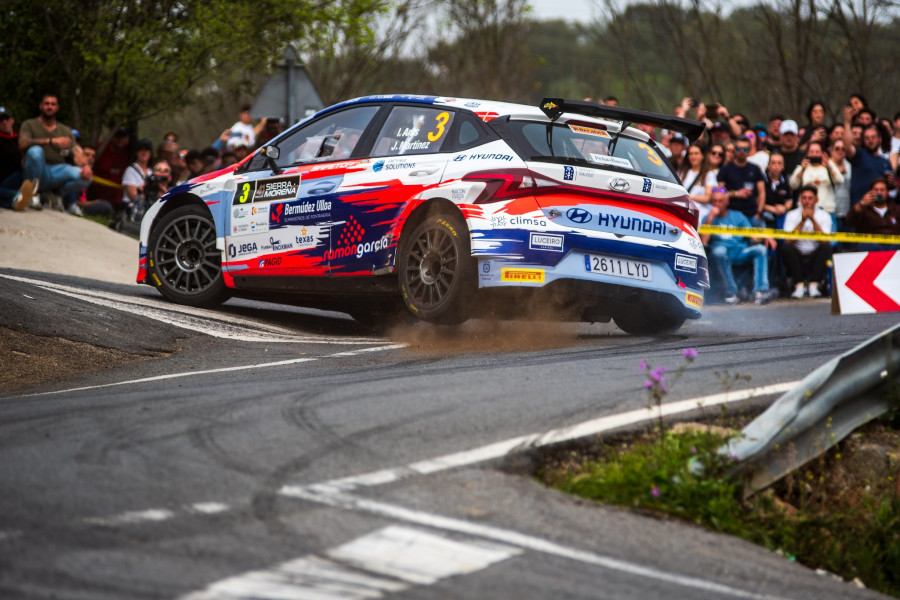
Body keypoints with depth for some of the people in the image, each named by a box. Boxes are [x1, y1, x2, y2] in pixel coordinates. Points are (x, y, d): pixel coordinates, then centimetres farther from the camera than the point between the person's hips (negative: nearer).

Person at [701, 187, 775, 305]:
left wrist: (765, 237, -10)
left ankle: (760, 292, -35)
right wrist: (710, 218, -7)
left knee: (760, 249, -25)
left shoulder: (737, 216, 20)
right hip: (722, 255, -3)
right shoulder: (709, 218, 12)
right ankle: (731, 294, -34)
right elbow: (703, 241, -5)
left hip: (740, 253, 3)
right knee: (719, 250, -38)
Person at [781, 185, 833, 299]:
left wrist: (813, 220, -20)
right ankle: (799, 285, -28)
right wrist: (802, 221, -18)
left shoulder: (824, 216, 1)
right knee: (786, 247, -30)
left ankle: (814, 285, -29)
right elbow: (789, 240, -13)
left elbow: (824, 240, -14)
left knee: (826, 247, -30)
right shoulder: (792, 215, 2)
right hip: (798, 257, 0)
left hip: (815, 256, 0)